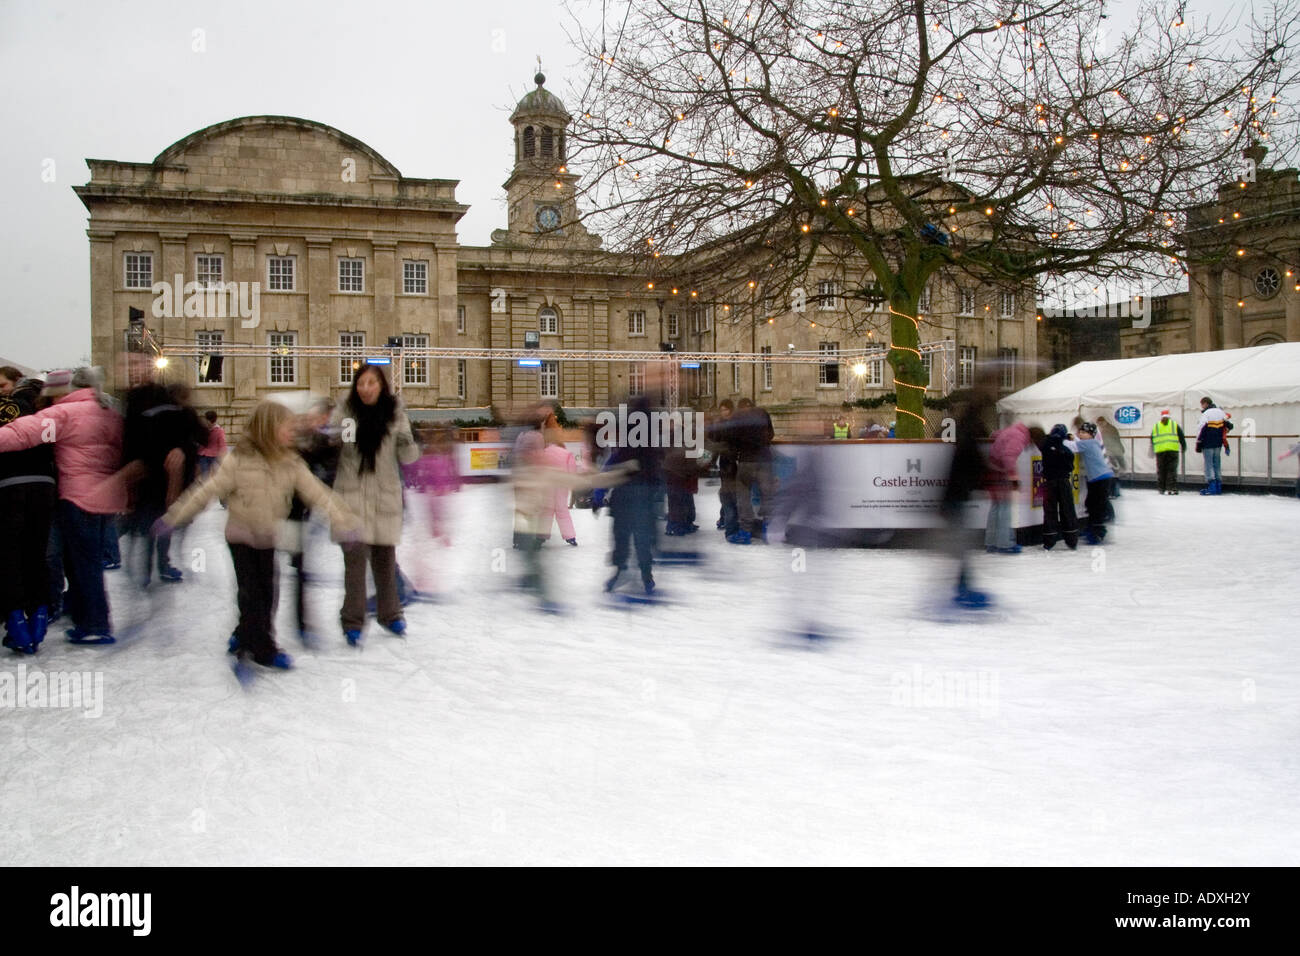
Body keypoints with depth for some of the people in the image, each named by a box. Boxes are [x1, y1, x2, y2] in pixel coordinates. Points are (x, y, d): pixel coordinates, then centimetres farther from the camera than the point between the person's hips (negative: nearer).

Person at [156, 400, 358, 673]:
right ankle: (264, 650, 5)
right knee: (251, 593, -4)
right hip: (241, 537, -4)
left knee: (267, 593, 9)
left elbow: (317, 494, -12)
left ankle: (246, 639, 30)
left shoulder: (292, 464, -7)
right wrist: (172, 518, -11)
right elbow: (208, 491, -13)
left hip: (270, 538, 4)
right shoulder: (240, 460, -17)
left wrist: (344, 523, -21)